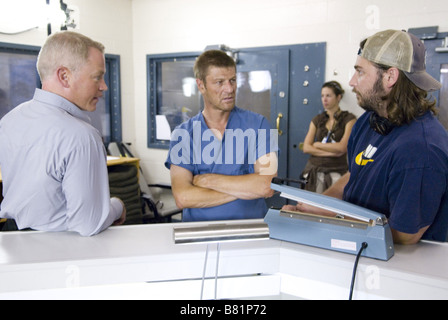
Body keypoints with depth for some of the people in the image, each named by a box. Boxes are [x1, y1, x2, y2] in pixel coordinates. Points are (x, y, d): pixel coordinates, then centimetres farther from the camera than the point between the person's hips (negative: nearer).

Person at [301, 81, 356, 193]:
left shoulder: (349, 119, 3)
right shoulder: (317, 120, 13)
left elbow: (342, 147, -9)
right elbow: (306, 148, 4)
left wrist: (316, 144, 1)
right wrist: (330, 152, -8)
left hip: (337, 171, -3)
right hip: (314, 169, 3)